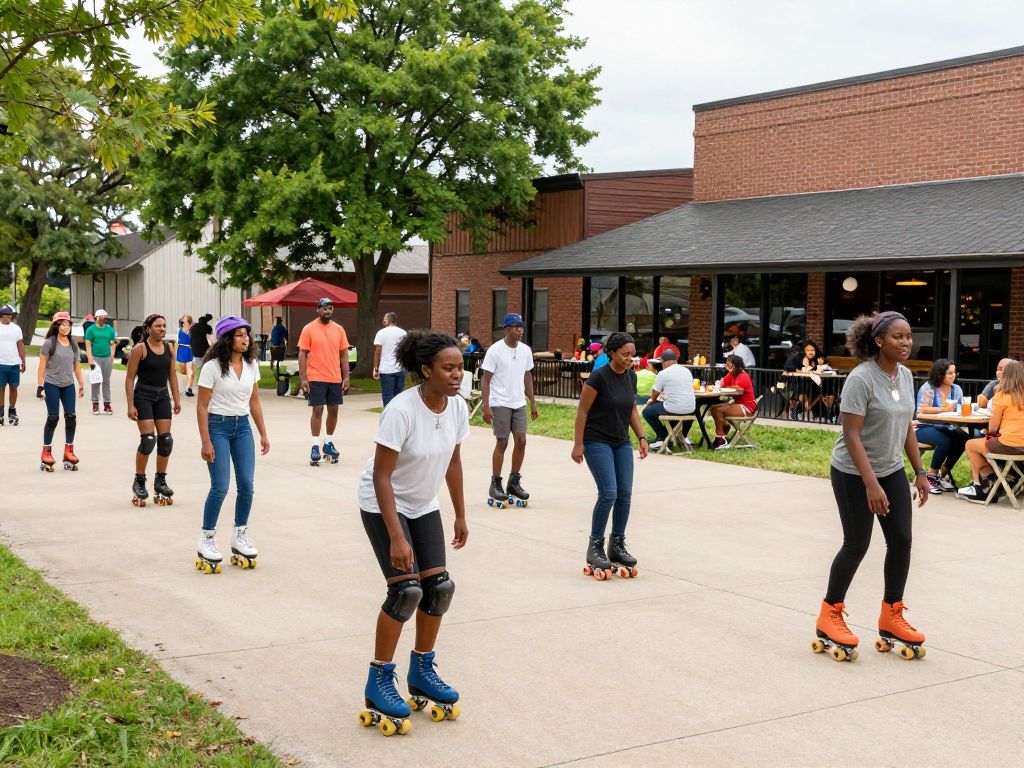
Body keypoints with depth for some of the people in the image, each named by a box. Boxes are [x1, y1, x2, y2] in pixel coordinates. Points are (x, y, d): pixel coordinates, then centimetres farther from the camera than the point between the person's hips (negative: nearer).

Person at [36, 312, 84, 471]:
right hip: (52, 385, -5)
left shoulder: (73, 345, 10)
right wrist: (40, 386, -11)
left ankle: (69, 450, 10)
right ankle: (46, 452, 6)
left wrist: (81, 384, 12)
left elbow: (76, 366, 15)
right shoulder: (49, 343, -5)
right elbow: (42, 365, -7)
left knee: (71, 417, -1)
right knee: (53, 418, -4)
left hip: (68, 385, 5)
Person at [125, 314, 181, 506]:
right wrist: (130, 405, -13)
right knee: (148, 439, -11)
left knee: (166, 440, 3)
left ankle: (160, 481, 18)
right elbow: (130, 378, -9)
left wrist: (176, 399, 9)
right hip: (143, 396, -5)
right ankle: (139, 482, 5)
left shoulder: (168, 348, 6)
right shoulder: (140, 349, -10)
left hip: (162, 396, 5)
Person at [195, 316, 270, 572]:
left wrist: (263, 434, 11)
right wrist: (206, 441, -14)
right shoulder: (213, 366, -12)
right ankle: (207, 540, 8)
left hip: (242, 427, 5)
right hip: (218, 426, -5)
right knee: (220, 487, -8)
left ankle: (240, 537, 18)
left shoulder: (251, 365, 5)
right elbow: (202, 405, -11)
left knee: (246, 486, 2)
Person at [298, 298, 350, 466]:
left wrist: (346, 377, 4)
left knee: (333, 410, 9)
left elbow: (344, 354, 9)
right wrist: (303, 378, -11)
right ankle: (315, 447, 2)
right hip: (316, 378, -4)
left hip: (335, 378, 4)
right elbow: (302, 354, -5)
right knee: (317, 410, -3)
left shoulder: (339, 329, 6)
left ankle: (329, 443, 22)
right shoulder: (309, 329, -4)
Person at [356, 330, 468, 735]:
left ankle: (422, 672, 20)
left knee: (439, 586, 1)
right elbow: (381, 476, -28)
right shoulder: (402, 410, -30)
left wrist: (460, 516, 9)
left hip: (424, 505, 7)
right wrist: (396, 537, -30)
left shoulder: (458, 407, -10)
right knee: (406, 589, -15)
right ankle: (379, 683, 0)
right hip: (383, 504, -6)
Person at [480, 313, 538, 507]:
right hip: (500, 403, -5)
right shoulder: (495, 350, -9)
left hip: (519, 403, 5)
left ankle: (514, 481, 16)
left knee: (521, 440, 2)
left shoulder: (525, 350, 8)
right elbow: (485, 380, -9)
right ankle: (495, 485, 9)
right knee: (502, 442, -3)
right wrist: (486, 407, -15)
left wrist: (533, 403, 15)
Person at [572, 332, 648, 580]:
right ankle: (595, 547, -2)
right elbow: (582, 411, -12)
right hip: (597, 442, -6)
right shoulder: (599, 377, -17)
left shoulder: (631, 376, 3)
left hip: (621, 443, 7)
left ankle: (617, 545, 15)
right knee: (609, 493, -15)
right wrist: (578, 444, -13)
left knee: (625, 494, 2)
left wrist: (641, 436, 6)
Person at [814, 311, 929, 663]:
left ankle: (891, 616, 16)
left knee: (901, 541, 2)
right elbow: (851, 435, -23)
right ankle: (830, 616, 15)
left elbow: (907, 427, 12)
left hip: (893, 471, 7)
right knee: (857, 545, -1)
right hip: (854, 474, -7)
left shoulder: (905, 376, 3)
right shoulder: (861, 379, -21)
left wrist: (920, 471, 10)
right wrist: (871, 485, -26)